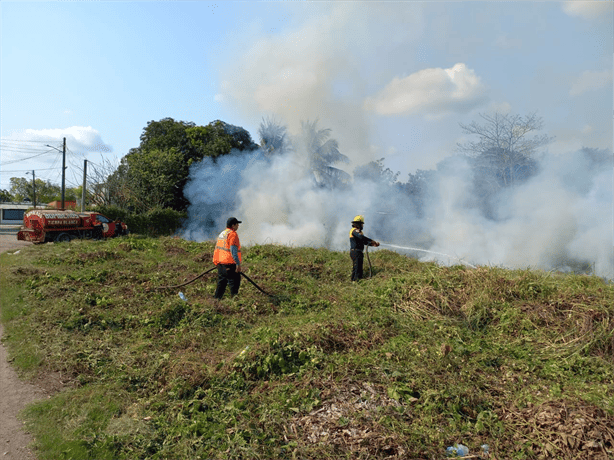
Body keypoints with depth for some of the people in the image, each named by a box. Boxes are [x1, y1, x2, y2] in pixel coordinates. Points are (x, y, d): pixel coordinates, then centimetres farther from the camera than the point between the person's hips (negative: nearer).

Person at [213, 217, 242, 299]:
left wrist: (217, 262, 28)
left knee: (221, 282, 16)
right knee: (234, 282, -3)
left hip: (220, 263, 9)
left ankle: (217, 298, 20)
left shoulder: (222, 234, 18)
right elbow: (233, 250, -20)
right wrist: (238, 263, -20)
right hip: (229, 264, -9)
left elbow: (217, 249, 22)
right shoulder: (232, 234, -12)